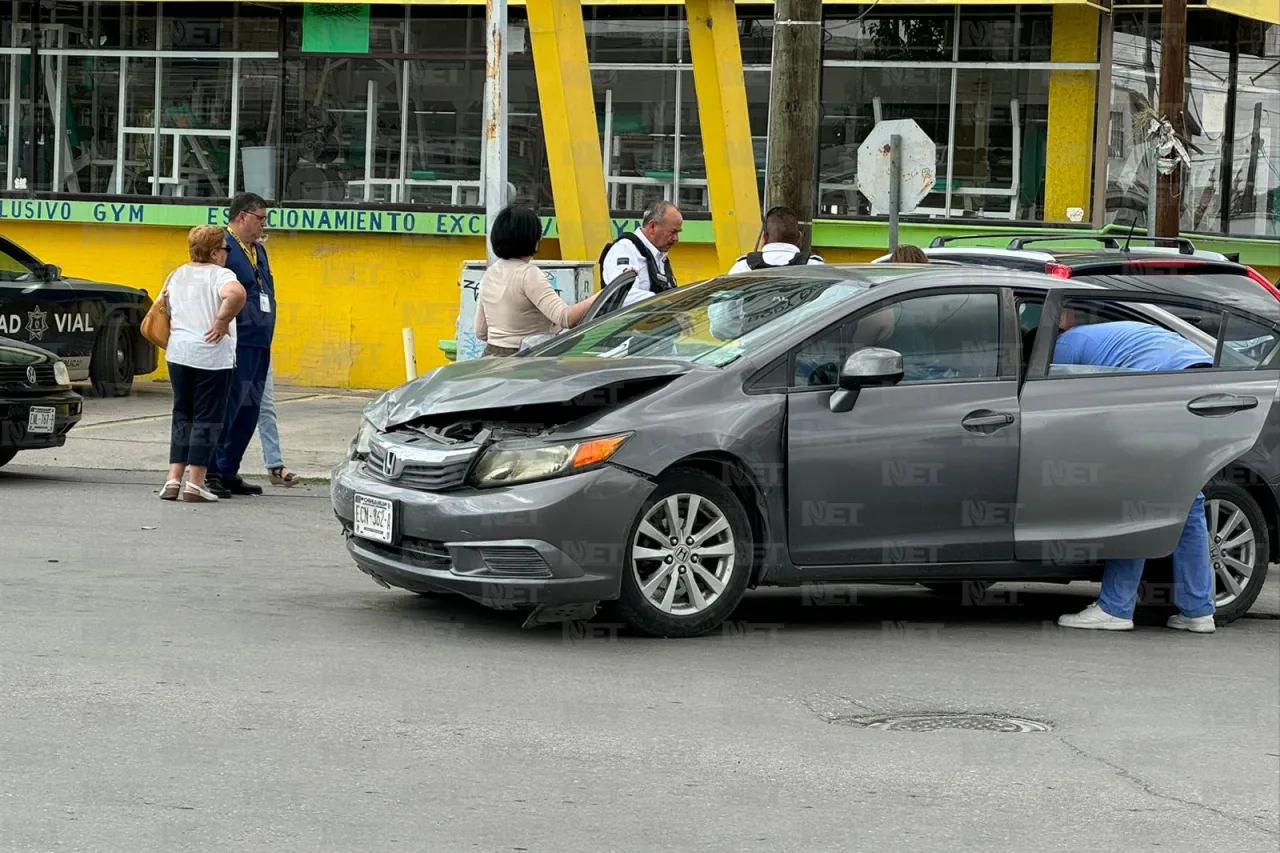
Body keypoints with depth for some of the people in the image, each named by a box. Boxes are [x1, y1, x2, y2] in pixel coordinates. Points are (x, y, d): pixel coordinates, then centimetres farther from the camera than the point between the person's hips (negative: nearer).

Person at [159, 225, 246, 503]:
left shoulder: (177, 275, 13)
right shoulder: (220, 275, -8)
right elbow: (236, 294, -30)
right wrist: (223, 322, -19)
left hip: (178, 354, 6)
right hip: (212, 356, -6)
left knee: (182, 417, 14)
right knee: (206, 419, 1)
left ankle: (173, 479, 8)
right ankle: (195, 483, -1)